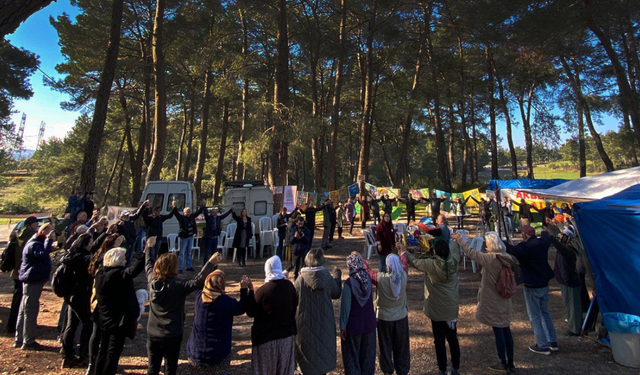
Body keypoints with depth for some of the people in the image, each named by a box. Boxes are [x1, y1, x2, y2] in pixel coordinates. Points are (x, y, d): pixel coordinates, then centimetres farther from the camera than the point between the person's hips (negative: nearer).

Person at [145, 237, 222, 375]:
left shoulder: (152, 280, -8)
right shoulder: (177, 285, -25)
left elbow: (149, 264, 10)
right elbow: (198, 281, -36)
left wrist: (150, 247, 24)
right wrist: (211, 263, -37)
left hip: (152, 334, 5)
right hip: (172, 336, -5)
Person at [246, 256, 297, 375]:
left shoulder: (262, 290, -21)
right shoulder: (289, 286, -9)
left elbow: (251, 313, -10)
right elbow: (295, 306, 4)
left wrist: (249, 291, -4)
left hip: (266, 339, -4)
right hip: (287, 336, 4)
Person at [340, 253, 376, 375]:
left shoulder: (349, 282, -22)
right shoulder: (368, 278, -9)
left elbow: (345, 306, -18)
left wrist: (343, 325, -7)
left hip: (353, 325, -4)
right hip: (369, 323, 4)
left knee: (352, 355, 15)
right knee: (368, 353, 21)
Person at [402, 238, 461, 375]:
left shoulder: (430, 264, -22)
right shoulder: (454, 261, -11)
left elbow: (413, 261, -6)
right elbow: (456, 250, 12)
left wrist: (403, 250, 8)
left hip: (437, 310, -4)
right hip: (452, 309, 4)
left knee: (439, 341, 10)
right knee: (453, 339, 19)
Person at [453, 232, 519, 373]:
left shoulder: (490, 258, -22)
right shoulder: (506, 258, 0)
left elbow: (471, 252, -18)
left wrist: (459, 238, -8)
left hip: (493, 302, -7)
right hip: (504, 301, 7)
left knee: (498, 331, 5)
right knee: (506, 330, 15)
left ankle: (503, 364, 18)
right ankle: (510, 364, 26)